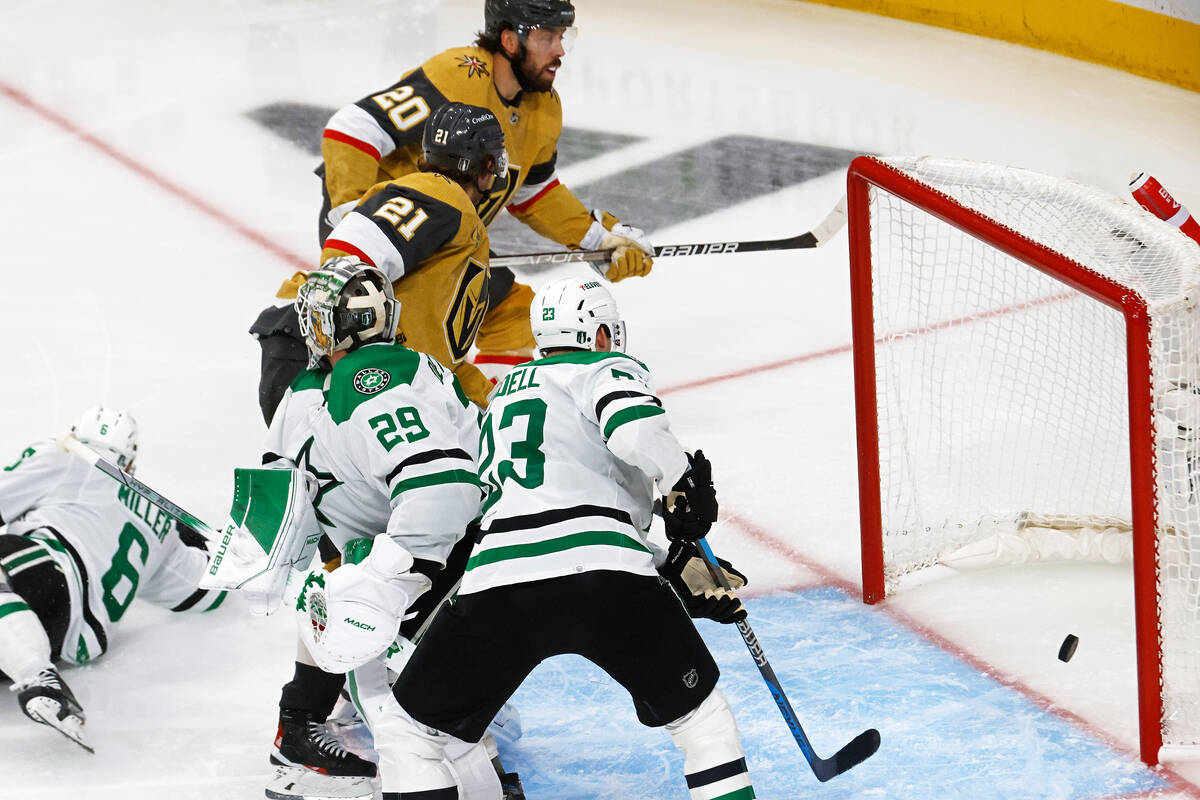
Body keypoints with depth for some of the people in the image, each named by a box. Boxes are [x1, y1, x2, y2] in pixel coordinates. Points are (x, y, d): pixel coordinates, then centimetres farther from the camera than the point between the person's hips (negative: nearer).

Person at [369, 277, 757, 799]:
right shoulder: (608, 368, 15)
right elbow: (633, 425, -12)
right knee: (700, 714, 18)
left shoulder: (503, 397, 36)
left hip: (497, 581, 4)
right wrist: (685, 485, 3)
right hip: (606, 577, -4)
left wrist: (680, 573, 29)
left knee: (413, 736, 15)